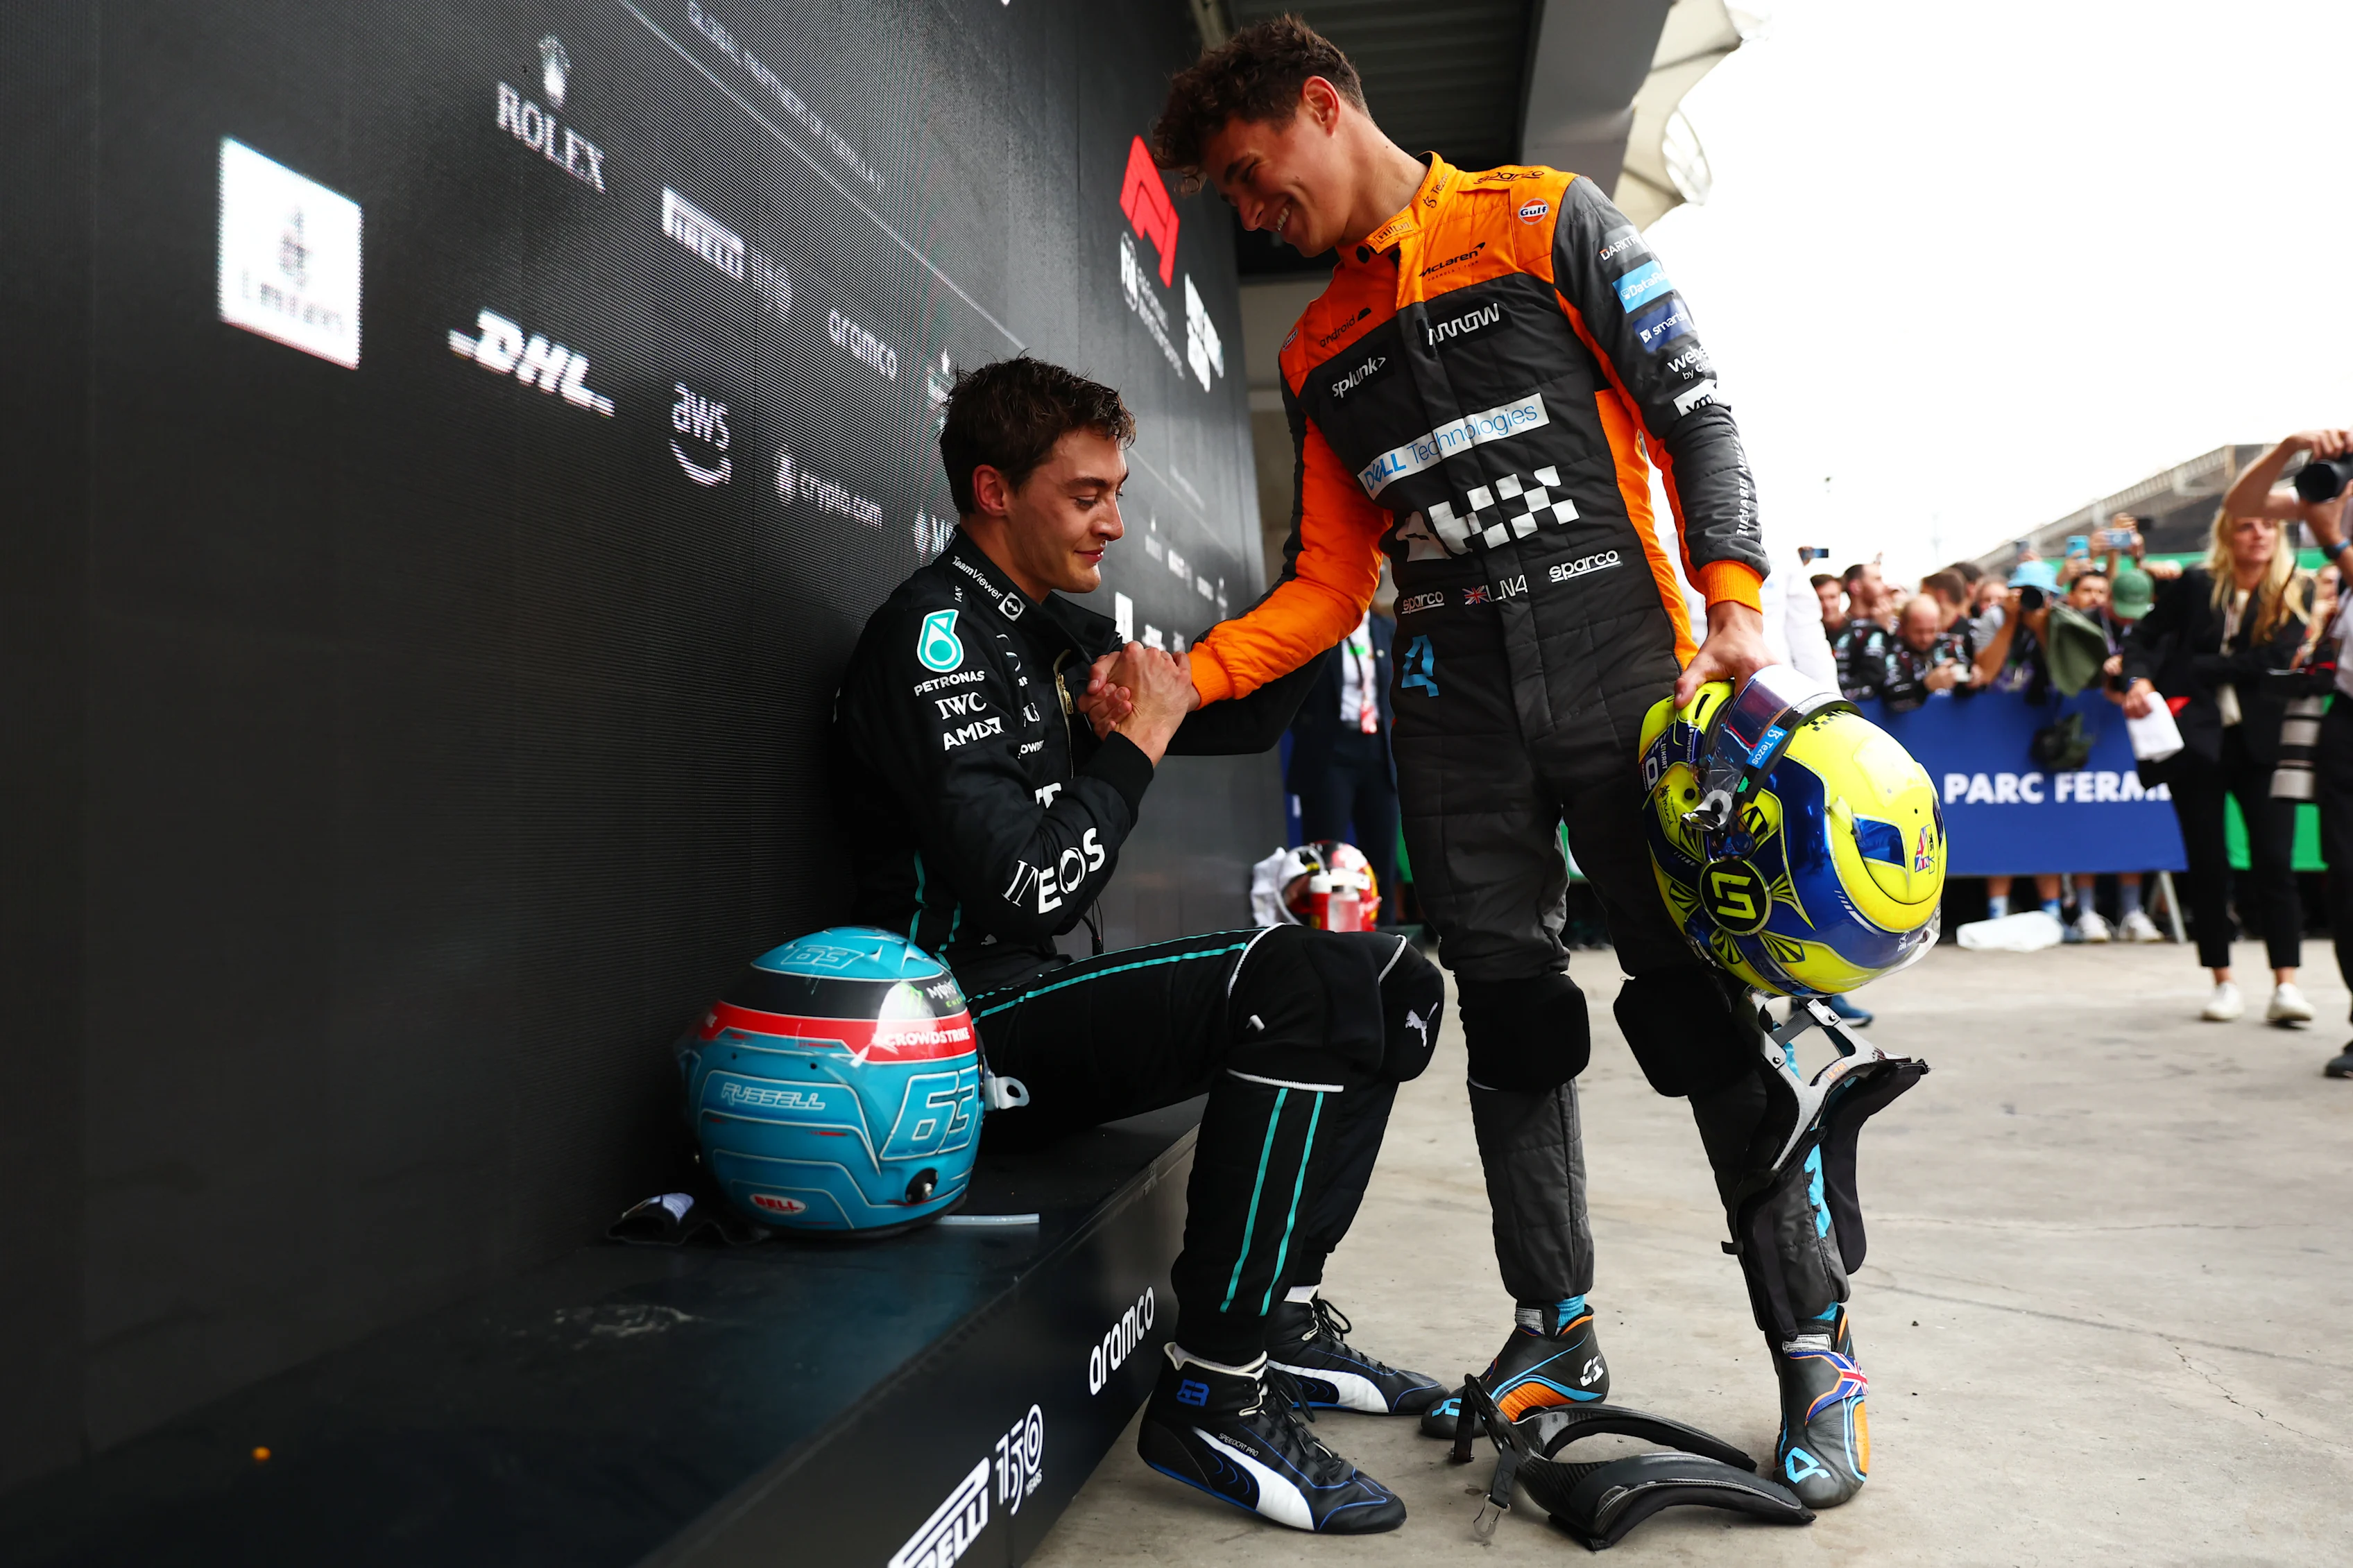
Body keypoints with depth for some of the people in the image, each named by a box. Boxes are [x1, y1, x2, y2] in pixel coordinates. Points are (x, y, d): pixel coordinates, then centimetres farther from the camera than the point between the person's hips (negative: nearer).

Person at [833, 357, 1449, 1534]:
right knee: (1301, 983, -29)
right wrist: (1137, 742, -11)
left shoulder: (1054, 632, 15)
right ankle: (1213, 1400, -20)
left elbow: (1239, 717, 24)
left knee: (1393, 984, 8)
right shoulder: (934, 635, -13)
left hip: (1052, 1003, 10)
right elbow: (1026, 887, -24)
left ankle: (1281, 1317, 9)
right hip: (971, 1027, -10)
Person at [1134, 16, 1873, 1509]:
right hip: (1457, 722, 5)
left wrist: (1733, 601, -14)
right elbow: (1328, 585, 13)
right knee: (1510, 1020, 6)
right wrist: (1188, 678, -2)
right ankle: (1556, 1330, 20)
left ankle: (1817, 1346, 9)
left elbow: (1695, 415, 0)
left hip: (1625, 683, -4)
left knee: (1701, 1004, -5)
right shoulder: (1320, 354, 17)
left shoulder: (1552, 221, 5)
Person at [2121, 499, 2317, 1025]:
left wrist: (2194, 670, -14)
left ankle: (2285, 984, -3)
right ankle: (2224, 982, 14)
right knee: (2207, 863, 4)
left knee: (2273, 859, -6)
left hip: (2262, 740, 0)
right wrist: (2139, 679, -14)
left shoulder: (2296, 592, 2)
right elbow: (2144, 635, 6)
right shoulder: (2195, 585, 3)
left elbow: (2273, 660, -10)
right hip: (2197, 739, 0)